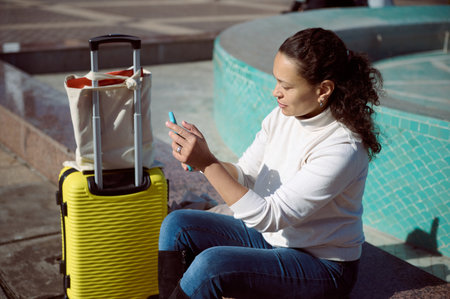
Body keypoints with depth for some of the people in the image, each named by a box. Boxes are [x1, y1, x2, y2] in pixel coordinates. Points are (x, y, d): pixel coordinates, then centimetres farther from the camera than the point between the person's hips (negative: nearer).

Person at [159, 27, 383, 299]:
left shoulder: (342, 148, -28)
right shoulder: (282, 116, -6)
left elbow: (268, 217, -30)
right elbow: (245, 176, 3)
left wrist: (208, 163, -32)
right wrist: (198, 160, -16)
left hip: (322, 265, -8)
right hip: (272, 236, 8)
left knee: (211, 265, -27)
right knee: (177, 225, -3)